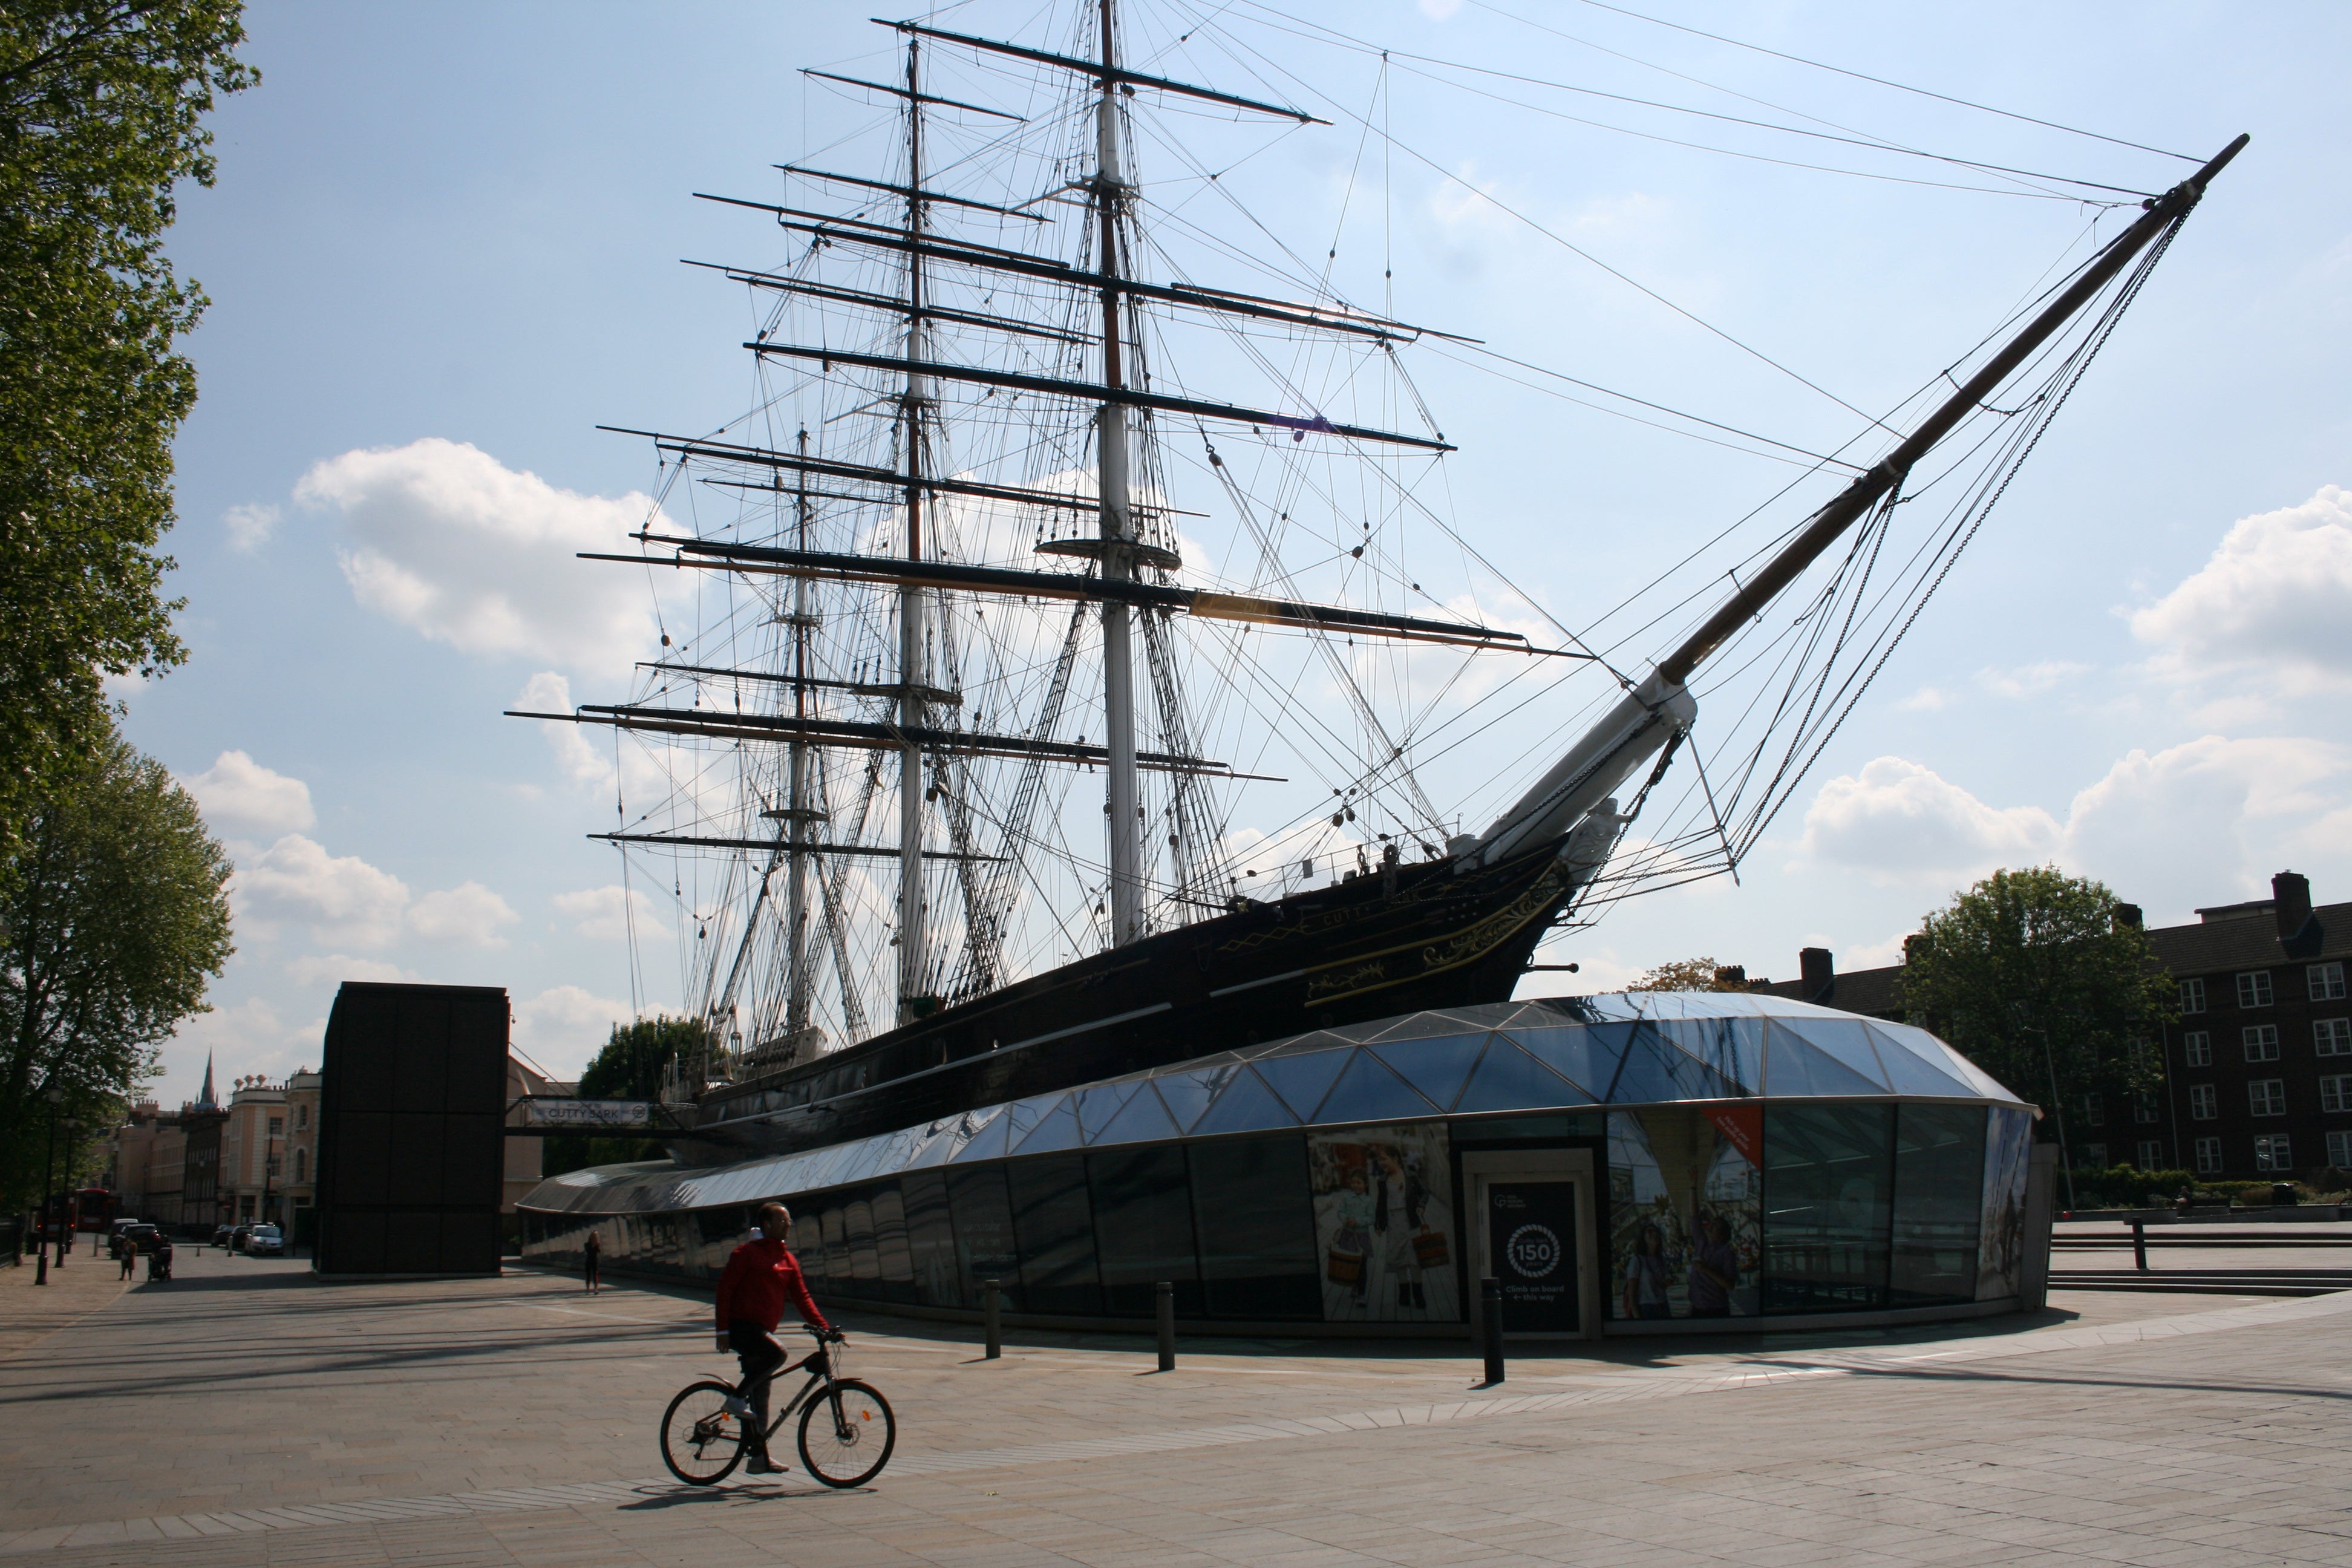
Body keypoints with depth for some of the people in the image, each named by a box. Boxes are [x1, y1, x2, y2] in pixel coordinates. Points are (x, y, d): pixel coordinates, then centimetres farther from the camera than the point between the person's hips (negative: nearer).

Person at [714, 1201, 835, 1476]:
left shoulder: (788, 1261, 13)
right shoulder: (748, 1253, -7)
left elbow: (801, 1297, 10)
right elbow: (724, 1288, -9)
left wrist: (824, 1327, -2)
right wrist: (723, 1330, -16)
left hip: (763, 1330, 7)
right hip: (741, 1326, -7)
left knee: (761, 1394, 8)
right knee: (778, 1353, -31)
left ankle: (759, 1457, 14)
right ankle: (737, 1398, -15)